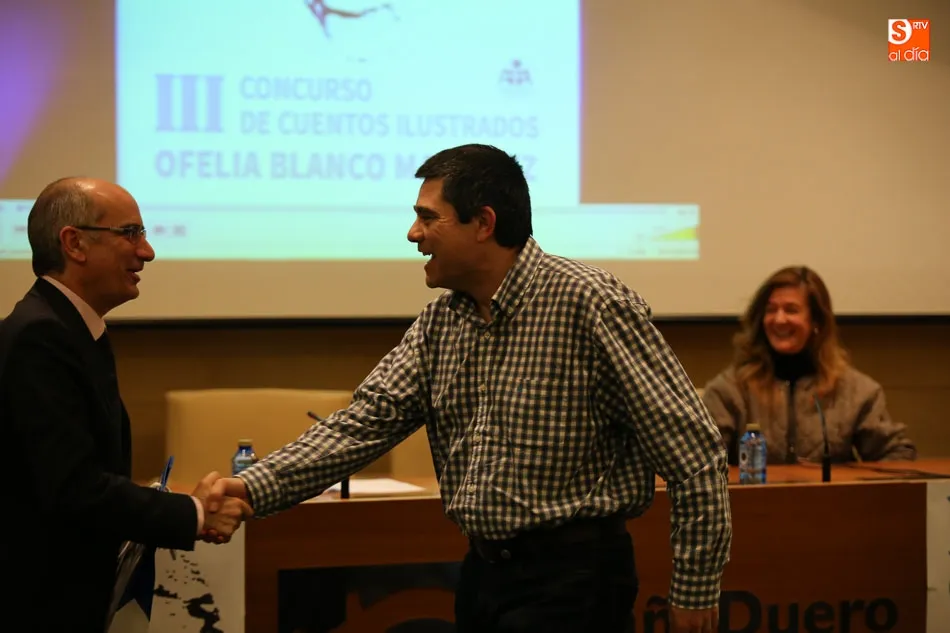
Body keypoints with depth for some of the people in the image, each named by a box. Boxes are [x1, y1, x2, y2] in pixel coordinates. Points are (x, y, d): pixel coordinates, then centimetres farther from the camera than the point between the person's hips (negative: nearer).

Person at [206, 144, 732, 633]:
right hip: (482, 571, 7)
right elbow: (367, 422, 2)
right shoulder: (439, 323, 8)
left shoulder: (590, 304, -15)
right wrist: (256, 488, -12)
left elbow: (694, 453, -14)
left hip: (572, 577, -7)